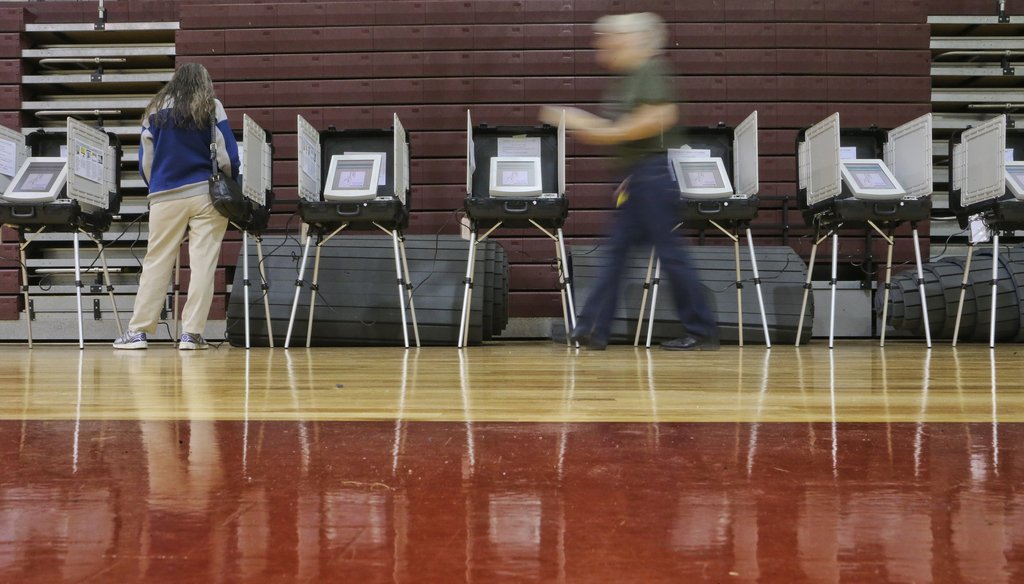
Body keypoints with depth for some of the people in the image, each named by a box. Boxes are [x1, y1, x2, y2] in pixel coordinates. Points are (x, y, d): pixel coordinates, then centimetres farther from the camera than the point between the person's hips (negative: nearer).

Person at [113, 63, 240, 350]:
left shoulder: (156, 110, 10)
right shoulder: (212, 108, 4)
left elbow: (145, 160, 8)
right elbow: (227, 154, -2)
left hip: (165, 197, 2)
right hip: (206, 193, -2)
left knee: (156, 263, 6)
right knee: (202, 263, -2)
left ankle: (138, 331, 7)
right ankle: (191, 333, -4)